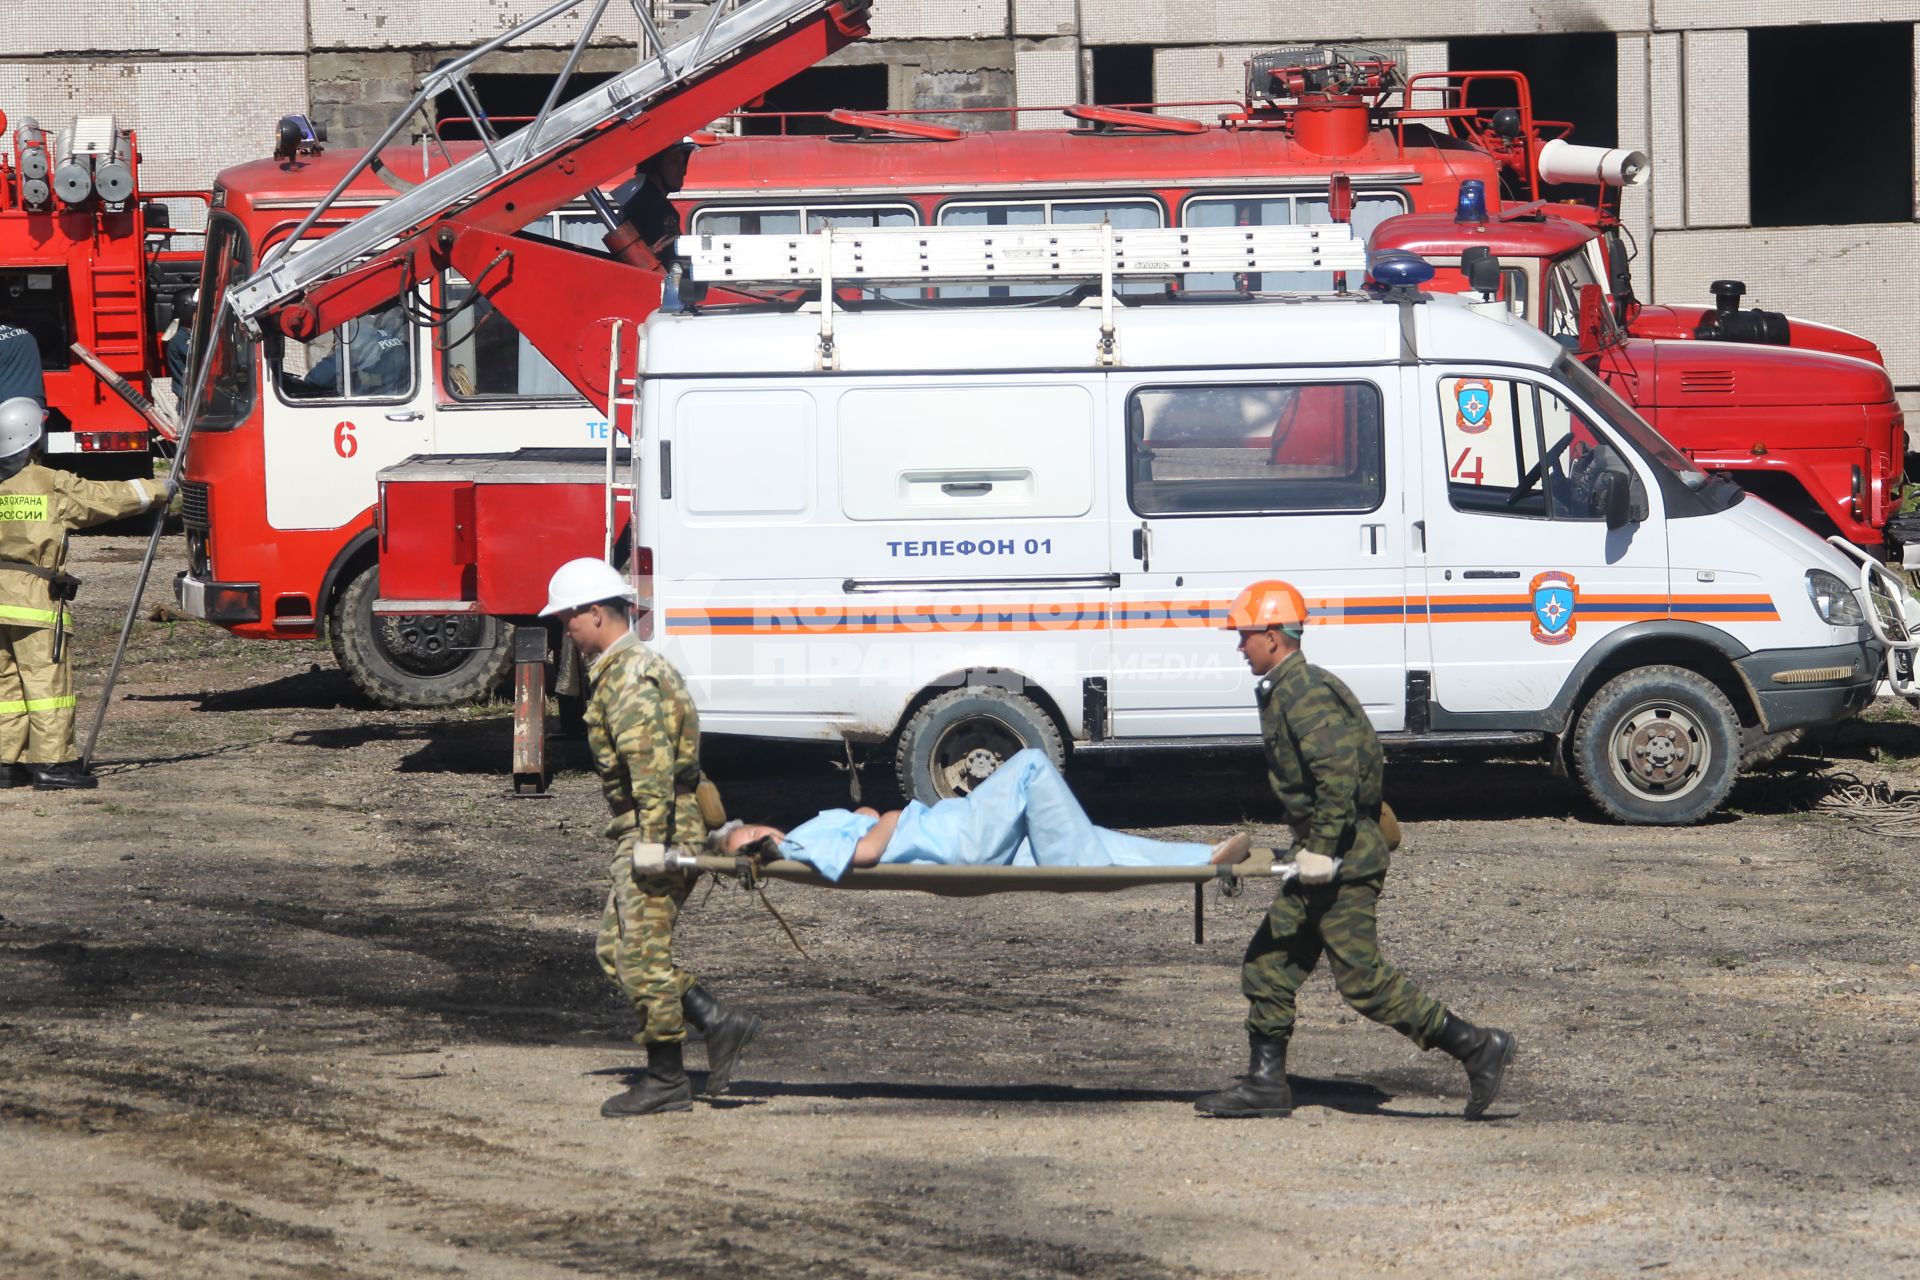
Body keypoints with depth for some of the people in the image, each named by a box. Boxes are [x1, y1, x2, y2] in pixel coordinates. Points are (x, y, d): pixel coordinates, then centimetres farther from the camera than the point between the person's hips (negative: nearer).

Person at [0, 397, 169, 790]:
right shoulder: (53, 486, -8)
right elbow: (106, 498, 0)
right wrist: (156, 490, 13)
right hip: (34, 598, -6)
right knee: (47, 679, -3)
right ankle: (52, 762, -4)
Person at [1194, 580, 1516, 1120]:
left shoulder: (1303, 694, -16)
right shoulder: (1289, 689, 17)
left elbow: (1338, 770, -26)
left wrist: (1322, 848, -27)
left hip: (1345, 859, -11)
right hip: (1331, 857, 11)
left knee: (1362, 978, -10)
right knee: (1268, 963, 11)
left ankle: (1476, 1047, -7)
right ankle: (1265, 1084, 14)